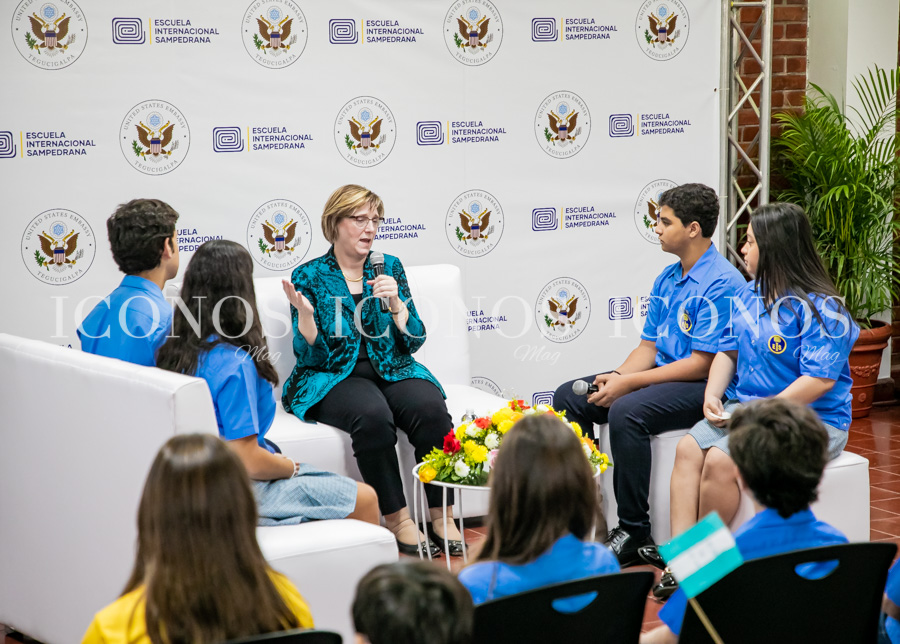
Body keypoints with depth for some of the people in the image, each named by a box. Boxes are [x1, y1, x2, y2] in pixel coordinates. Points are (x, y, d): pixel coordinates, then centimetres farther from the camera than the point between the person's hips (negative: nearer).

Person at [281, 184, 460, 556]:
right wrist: (304, 313, -21)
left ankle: (441, 515, -21)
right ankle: (397, 519, -25)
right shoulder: (309, 277, 2)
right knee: (372, 415, -36)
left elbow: (412, 341, 5)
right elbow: (312, 355, -4)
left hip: (390, 369, 3)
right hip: (334, 377, -3)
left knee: (430, 407, -29)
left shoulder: (389, 268, 11)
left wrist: (394, 302, -11)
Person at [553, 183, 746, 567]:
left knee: (627, 412, -34)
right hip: (662, 374, 9)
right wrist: (616, 376, -8)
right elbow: (649, 345, 14)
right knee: (568, 397, -1)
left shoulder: (722, 283, -16)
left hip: (702, 387, -9)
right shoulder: (667, 279, 12)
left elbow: (702, 364, -20)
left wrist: (629, 383, -20)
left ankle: (634, 532, -23)